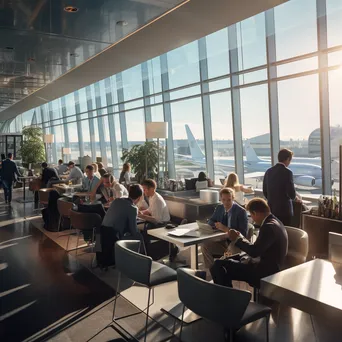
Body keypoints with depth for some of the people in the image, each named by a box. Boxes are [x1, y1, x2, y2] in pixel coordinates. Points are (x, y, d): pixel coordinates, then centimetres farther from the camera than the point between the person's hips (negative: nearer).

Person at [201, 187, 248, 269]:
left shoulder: (241, 211, -13)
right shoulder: (219, 208, 5)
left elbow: (243, 233, -18)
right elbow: (210, 221, 18)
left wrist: (226, 229, -27)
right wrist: (216, 225, -7)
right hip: (222, 241, 6)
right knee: (204, 246, -14)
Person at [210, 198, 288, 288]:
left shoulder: (269, 227, -21)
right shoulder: (275, 223, 12)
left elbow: (254, 252, -25)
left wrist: (237, 239, -11)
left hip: (264, 273, -11)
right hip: (267, 269, 11)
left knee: (218, 265, -14)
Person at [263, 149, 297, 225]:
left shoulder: (269, 171, 4)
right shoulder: (287, 172, -13)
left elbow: (265, 191, 10)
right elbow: (292, 193, -15)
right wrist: (293, 197, 8)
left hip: (271, 209, 6)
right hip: (284, 209, -6)